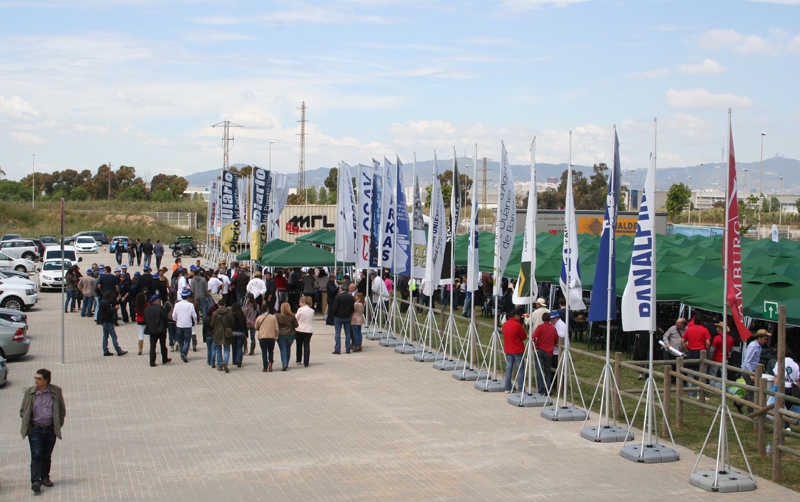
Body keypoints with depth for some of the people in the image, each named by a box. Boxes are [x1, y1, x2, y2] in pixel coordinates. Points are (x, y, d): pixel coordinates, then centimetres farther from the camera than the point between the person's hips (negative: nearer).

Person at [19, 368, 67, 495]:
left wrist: (58, 425, 6)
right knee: (36, 455, -10)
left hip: (50, 429, 1)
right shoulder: (29, 392, 0)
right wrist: (27, 425, 2)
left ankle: (45, 477, 27)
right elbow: (22, 411, 10)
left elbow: (62, 410, 10)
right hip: (35, 429, -1)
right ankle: (35, 482, -12)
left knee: (47, 456, 11)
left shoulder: (56, 392, 0)